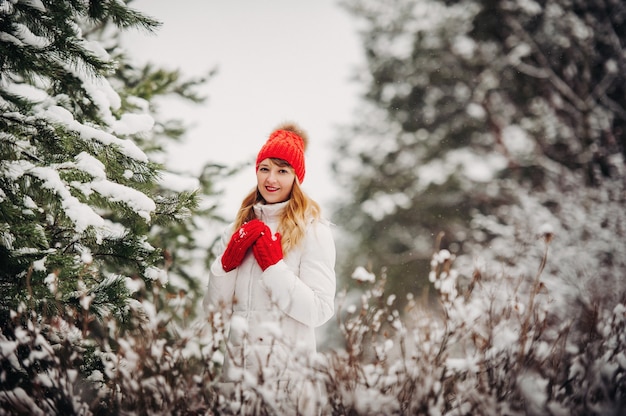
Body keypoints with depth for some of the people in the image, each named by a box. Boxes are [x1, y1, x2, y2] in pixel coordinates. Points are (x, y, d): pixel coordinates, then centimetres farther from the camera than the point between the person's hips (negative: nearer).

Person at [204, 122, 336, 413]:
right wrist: (228, 260, -10)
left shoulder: (313, 229, -7)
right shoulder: (240, 227, 8)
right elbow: (214, 306, 5)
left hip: (288, 369, -4)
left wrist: (273, 265, -18)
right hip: (237, 364, 5)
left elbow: (319, 312, -16)